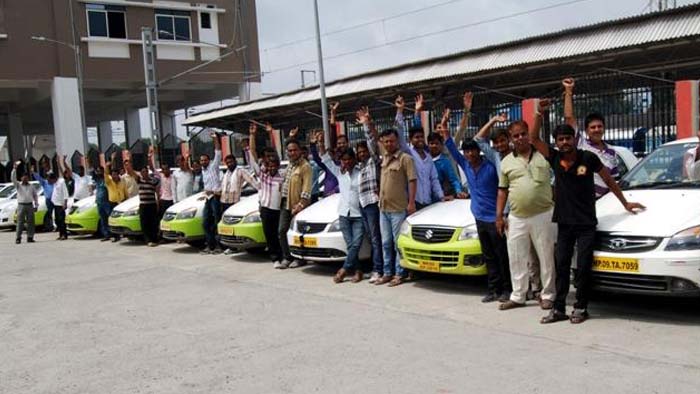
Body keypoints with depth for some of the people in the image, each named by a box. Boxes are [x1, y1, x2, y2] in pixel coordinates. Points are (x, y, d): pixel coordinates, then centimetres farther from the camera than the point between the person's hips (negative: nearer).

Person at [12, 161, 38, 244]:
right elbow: (13, 178, -9)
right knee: (20, 222, -5)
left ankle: (30, 237, 9)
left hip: (30, 205, 3)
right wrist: (14, 169, -19)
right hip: (21, 205, -3)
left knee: (30, 222, 3)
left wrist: (36, 205, 8)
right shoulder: (18, 185, 6)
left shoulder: (31, 186, 13)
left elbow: (35, 195, 15)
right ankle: (18, 238, -5)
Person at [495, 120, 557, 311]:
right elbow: (502, 190, 12)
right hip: (516, 218, 3)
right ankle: (517, 296, 20)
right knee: (516, 259, 8)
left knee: (546, 257, 5)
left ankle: (547, 295, 16)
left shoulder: (544, 155, 1)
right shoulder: (506, 162, 9)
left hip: (543, 215, -3)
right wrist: (499, 216, 7)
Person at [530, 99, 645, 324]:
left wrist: (625, 203, 8)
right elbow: (534, 139, -4)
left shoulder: (588, 158, -7)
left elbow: (609, 180, 4)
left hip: (586, 224, -3)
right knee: (561, 267, 7)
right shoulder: (555, 158, 0)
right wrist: (540, 114, -14)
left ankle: (581, 308, 13)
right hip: (564, 223, 3)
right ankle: (558, 309, 13)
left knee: (583, 268, 0)